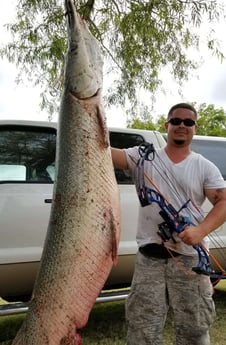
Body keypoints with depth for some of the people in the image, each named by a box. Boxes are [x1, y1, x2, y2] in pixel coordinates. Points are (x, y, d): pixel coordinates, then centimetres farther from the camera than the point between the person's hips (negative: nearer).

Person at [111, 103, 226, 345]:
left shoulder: (205, 167, 6)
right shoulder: (144, 157, 5)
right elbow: (109, 154, -8)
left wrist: (200, 230, -17)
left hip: (190, 257, 1)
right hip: (150, 256, 0)